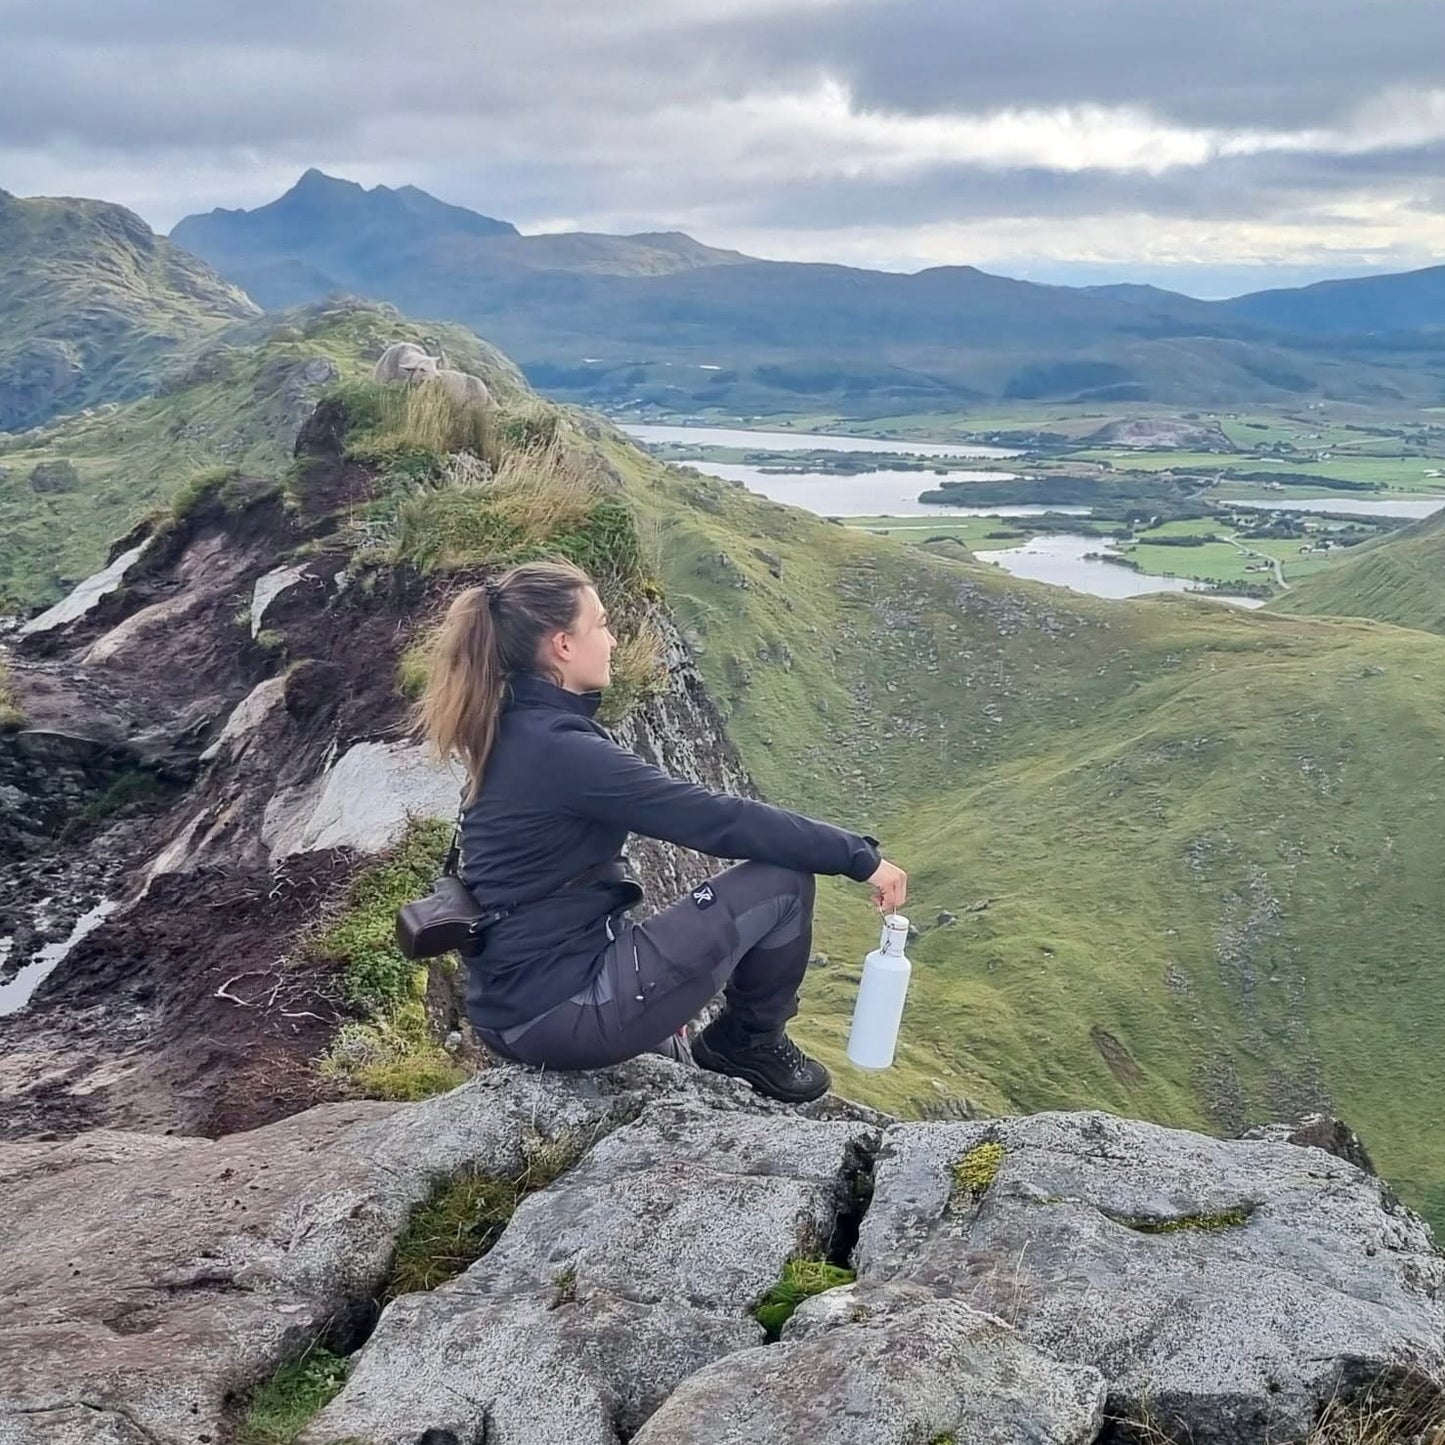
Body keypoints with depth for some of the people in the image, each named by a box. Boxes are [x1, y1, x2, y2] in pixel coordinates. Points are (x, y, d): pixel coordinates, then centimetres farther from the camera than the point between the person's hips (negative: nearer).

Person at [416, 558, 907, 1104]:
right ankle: (750, 1043, 15)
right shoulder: (559, 750, -22)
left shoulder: (516, 732, 7)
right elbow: (718, 820, -21)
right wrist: (858, 856, -13)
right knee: (783, 879, -6)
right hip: (560, 1009, -10)